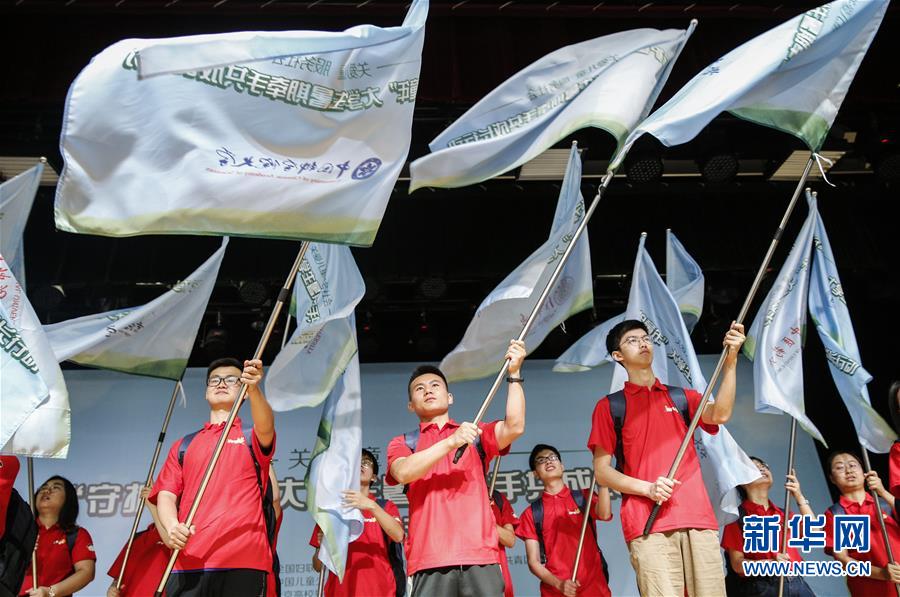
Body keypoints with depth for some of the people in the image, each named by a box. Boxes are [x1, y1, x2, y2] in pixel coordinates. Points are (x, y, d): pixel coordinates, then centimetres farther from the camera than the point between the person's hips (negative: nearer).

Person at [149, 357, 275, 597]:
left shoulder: (253, 438, 11)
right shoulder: (184, 445, 20)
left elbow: (265, 426, -13)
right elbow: (166, 494, 11)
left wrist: (253, 389, -34)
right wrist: (171, 525, -12)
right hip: (187, 562, 2)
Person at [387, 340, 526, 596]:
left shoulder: (476, 434, 20)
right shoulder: (403, 443, 16)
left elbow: (514, 427, 1)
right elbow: (403, 473, -6)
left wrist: (514, 373, -6)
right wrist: (451, 442, -15)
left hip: (480, 555, 1)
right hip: (430, 559, -1)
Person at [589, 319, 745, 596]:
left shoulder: (681, 397, 20)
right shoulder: (610, 405, 11)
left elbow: (720, 415, -2)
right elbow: (601, 471, 5)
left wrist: (730, 361, -12)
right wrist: (647, 488, -10)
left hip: (698, 518, 3)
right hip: (648, 523, -3)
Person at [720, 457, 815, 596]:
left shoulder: (783, 513, 17)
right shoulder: (738, 516, 2)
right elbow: (737, 564, -4)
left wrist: (799, 497, -1)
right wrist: (771, 563, -19)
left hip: (797, 584, 4)